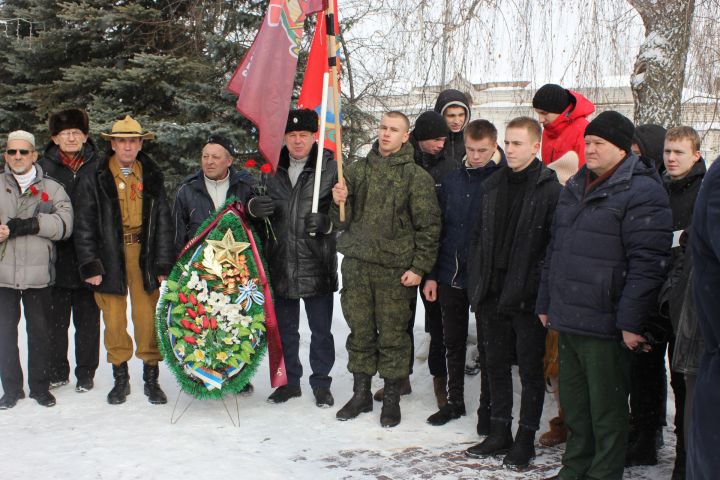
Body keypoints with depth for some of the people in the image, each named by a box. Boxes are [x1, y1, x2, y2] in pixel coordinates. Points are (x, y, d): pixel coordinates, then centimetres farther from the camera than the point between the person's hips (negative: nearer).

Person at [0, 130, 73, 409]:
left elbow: (64, 224, -5)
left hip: (38, 274, -1)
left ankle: (40, 386, 20)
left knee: (40, 331, 6)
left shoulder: (51, 189, 7)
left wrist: (31, 224, -18)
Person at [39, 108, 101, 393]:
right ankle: (57, 372, 21)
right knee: (55, 318, 7)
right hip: (56, 255, 0)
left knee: (87, 317, 8)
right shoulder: (44, 167, 3)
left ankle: (85, 373, 19)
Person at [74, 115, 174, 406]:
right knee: (114, 321, 5)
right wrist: (90, 265, -5)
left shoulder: (152, 178, 8)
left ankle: (151, 379, 14)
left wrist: (164, 264, 2)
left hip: (144, 256, 1)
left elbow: (164, 223, 7)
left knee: (148, 319, 0)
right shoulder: (94, 180, 2)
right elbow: (84, 226, 1)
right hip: (110, 258, -1)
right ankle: (120, 378, 20)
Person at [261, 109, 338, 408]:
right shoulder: (272, 168, 7)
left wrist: (326, 222, -21)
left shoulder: (331, 167, -5)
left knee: (321, 330, 9)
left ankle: (321, 383, 24)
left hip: (317, 265, -3)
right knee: (285, 329, 15)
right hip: (280, 263, 4)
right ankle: (290, 380, 30)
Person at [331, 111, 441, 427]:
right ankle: (361, 394, 24)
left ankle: (392, 398, 18)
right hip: (356, 264, 3)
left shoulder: (417, 176, -2)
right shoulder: (357, 170, 9)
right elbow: (342, 222, 12)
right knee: (360, 333, 11)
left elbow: (428, 226, -3)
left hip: (396, 269, -3)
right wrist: (340, 203, -9)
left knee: (393, 336, 3)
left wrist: (418, 267, -8)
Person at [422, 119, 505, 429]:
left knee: (487, 346, 7)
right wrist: (431, 274, 6)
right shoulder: (452, 180, 5)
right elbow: (438, 229, 8)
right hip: (451, 276, 4)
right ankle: (454, 400, 32)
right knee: (453, 344, 16)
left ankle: (488, 407, 22)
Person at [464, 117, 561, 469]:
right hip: (494, 293, 6)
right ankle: (500, 432, 29)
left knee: (530, 369, 7)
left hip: (528, 296, -6)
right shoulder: (493, 186, 10)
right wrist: (475, 284, 8)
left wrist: (546, 291, -17)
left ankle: (526, 439, 19)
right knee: (496, 364, 15)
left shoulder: (550, 188, -10)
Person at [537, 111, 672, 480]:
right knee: (573, 404, 17)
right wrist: (546, 303, 19)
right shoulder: (575, 187, 16)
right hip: (568, 321, 8)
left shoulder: (641, 191, -10)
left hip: (605, 325, -8)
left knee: (606, 409, 4)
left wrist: (631, 321, -19)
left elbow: (647, 262, -16)